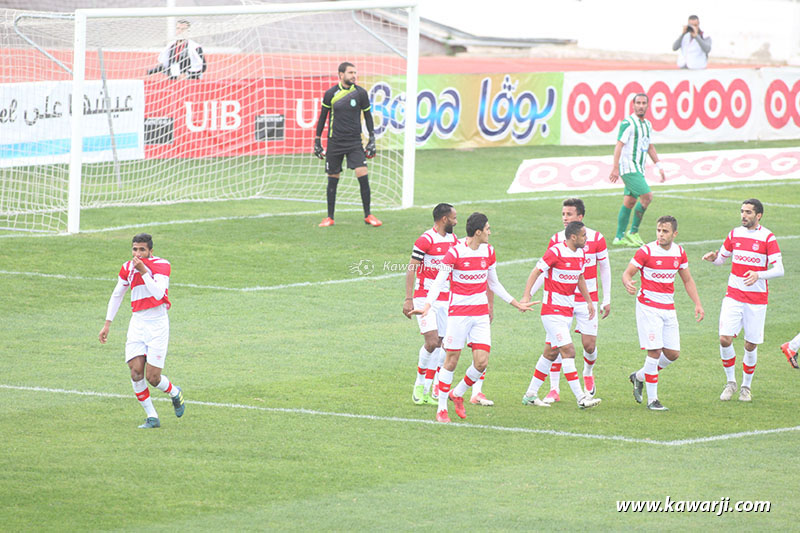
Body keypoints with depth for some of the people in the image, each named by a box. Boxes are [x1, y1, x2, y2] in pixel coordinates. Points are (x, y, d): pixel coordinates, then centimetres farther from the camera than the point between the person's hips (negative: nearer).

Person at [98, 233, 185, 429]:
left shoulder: (161, 265, -9)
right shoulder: (128, 267, 6)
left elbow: (158, 293, -23)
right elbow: (117, 295, 17)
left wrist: (143, 271, -24)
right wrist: (107, 324, 15)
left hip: (158, 324, -4)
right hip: (137, 323, 4)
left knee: (153, 377, -8)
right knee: (136, 372, -10)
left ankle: (175, 393, 26)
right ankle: (152, 418, 2)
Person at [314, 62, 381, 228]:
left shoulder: (360, 93, 0)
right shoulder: (330, 94, -1)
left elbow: (367, 115, 9)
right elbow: (323, 116, 9)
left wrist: (372, 139, 4)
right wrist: (317, 140, 8)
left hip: (354, 142, 0)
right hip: (334, 142, 0)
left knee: (363, 175, -12)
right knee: (333, 180, 4)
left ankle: (368, 215, -2)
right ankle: (330, 217, 15)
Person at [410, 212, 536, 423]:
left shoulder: (488, 252, 7)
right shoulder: (455, 252, -10)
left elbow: (494, 283, 20)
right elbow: (438, 282, -10)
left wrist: (516, 303, 23)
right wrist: (427, 306, -24)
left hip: (481, 313, 5)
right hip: (458, 312, -5)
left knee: (481, 362, -6)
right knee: (451, 361, -2)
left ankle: (458, 393, 20)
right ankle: (442, 408, 10)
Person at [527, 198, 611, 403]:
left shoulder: (596, 239, -3)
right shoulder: (556, 240, 0)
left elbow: (605, 269, 6)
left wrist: (607, 300, 3)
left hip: (587, 300, -1)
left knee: (589, 344, -4)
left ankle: (588, 373, 30)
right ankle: (554, 390, 0)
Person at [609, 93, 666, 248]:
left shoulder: (647, 125, 15)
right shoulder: (628, 123, -11)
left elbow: (650, 147, 25)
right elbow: (619, 145, -16)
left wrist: (659, 167, 22)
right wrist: (615, 168, -22)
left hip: (638, 169, 9)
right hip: (629, 168, -9)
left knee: (629, 202, 8)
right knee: (647, 196, -16)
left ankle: (619, 237, 11)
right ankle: (633, 232, -8)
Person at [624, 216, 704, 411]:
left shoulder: (679, 252, 6)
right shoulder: (646, 251, -10)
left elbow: (687, 280, 17)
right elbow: (627, 273, -7)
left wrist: (698, 304, 8)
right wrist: (628, 283, -31)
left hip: (668, 308, 6)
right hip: (648, 306, -6)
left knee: (672, 354, 3)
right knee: (655, 351, -13)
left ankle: (640, 376, 26)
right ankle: (652, 400, -5)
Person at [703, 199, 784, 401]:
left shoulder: (768, 238, -6)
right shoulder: (735, 234, 6)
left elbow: (779, 270, -11)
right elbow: (721, 258, 18)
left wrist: (758, 274, -29)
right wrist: (714, 258, -7)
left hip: (757, 299, -3)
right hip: (733, 295, 3)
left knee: (751, 345, 1)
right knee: (725, 339, -11)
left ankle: (746, 386, 21)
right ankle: (730, 382, 7)